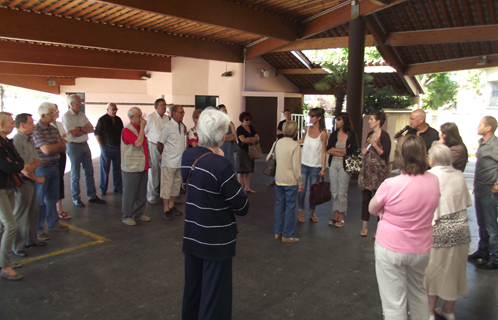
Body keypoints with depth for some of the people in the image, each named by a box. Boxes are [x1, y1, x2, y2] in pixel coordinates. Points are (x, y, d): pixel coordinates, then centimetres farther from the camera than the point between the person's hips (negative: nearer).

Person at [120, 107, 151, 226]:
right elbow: (138, 143, -25)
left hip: (142, 166, 8)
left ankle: (139, 214, 27)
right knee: (129, 193, 1)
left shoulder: (139, 128, 13)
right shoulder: (127, 130, -13)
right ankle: (126, 216, 13)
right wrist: (142, 128, -18)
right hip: (131, 167, -8)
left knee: (141, 193, 14)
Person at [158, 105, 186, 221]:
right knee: (167, 185, 0)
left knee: (176, 184, 14)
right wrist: (165, 155, 3)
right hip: (169, 163, -7)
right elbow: (159, 143, -8)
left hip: (180, 161, 7)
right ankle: (166, 210, 8)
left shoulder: (182, 126, 9)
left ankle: (172, 206, 27)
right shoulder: (168, 127, -13)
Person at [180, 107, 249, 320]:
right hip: (217, 240, -7)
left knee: (193, 286, 23)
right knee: (214, 294, 8)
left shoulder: (187, 156, -3)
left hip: (192, 236, 7)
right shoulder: (221, 165, -23)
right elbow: (241, 207, -16)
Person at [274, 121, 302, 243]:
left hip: (278, 179, 6)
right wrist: (300, 182, -7)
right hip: (290, 181, -6)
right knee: (290, 208, 4)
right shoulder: (295, 145, -16)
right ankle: (287, 235, 11)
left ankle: (278, 233, 25)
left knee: (279, 205, 15)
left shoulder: (278, 143, 2)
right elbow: (296, 166, -16)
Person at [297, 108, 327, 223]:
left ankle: (312, 213, 23)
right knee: (302, 189, 4)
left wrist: (323, 168, -7)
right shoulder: (308, 129, 4)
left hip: (315, 166, -3)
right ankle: (301, 213, 16)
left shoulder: (323, 133, -7)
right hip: (304, 164, 3)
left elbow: (323, 152, -5)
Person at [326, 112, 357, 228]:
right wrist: (343, 152, -12)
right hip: (333, 164, 4)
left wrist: (335, 149, -6)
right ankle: (336, 215, 18)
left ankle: (341, 218, 12)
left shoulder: (351, 135, -2)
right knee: (334, 191, 8)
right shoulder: (334, 134, 8)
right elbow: (328, 150, -3)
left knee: (342, 192, 1)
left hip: (344, 165, -4)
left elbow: (352, 150, -13)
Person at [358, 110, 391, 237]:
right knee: (365, 199, 8)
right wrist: (364, 150, 5)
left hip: (379, 172, -7)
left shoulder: (384, 136, -9)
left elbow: (385, 155, -15)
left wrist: (375, 145, -23)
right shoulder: (370, 135, 12)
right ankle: (365, 225, 18)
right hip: (367, 170, 7)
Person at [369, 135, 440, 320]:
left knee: (394, 303, 7)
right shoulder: (434, 181, -6)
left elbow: (372, 209, -7)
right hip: (421, 249, 5)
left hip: (390, 248, -5)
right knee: (418, 292, 28)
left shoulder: (391, 185, -22)